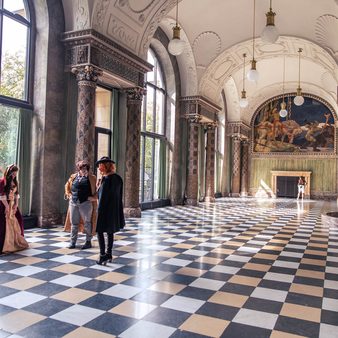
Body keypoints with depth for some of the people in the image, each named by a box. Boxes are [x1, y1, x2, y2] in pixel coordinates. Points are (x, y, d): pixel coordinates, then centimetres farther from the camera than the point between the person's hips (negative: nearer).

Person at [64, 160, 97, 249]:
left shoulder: (91, 178, 0)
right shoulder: (73, 177, 10)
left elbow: (96, 189, -1)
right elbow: (67, 186, 23)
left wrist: (93, 197, -13)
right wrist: (69, 194, 10)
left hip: (86, 203, -3)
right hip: (73, 203, 3)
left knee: (87, 223, 4)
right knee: (74, 223, 9)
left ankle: (88, 242, 14)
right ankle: (72, 242, 18)